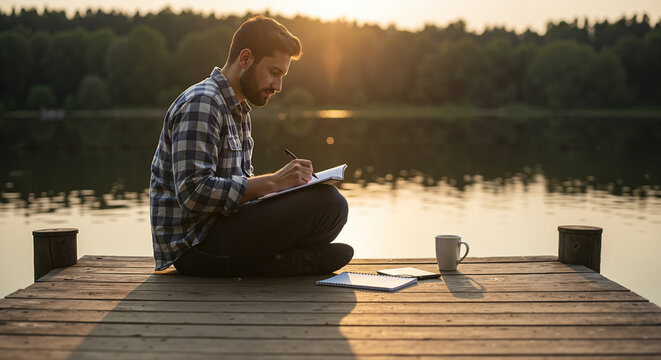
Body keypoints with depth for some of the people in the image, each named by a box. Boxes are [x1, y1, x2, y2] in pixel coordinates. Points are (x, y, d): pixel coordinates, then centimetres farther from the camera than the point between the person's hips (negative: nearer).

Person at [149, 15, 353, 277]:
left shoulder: (238, 109, 20)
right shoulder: (200, 104, -13)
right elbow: (193, 193, -23)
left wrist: (283, 181, 2)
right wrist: (271, 183, -22)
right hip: (194, 244, -10)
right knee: (327, 202, -23)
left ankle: (266, 262, -8)